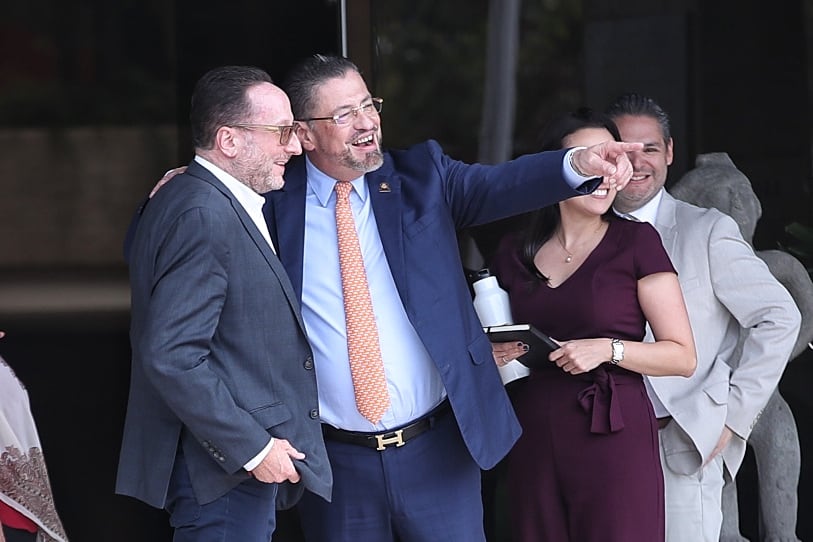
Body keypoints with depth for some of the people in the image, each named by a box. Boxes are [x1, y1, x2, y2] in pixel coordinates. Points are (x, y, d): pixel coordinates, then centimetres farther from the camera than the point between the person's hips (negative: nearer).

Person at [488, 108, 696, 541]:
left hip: (615, 438, -4)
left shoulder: (637, 242, -2)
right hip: (533, 439, 4)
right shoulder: (513, 253, 10)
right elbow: (494, 338, 24)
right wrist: (495, 355, 2)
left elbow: (683, 357, -4)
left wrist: (608, 349, -17)